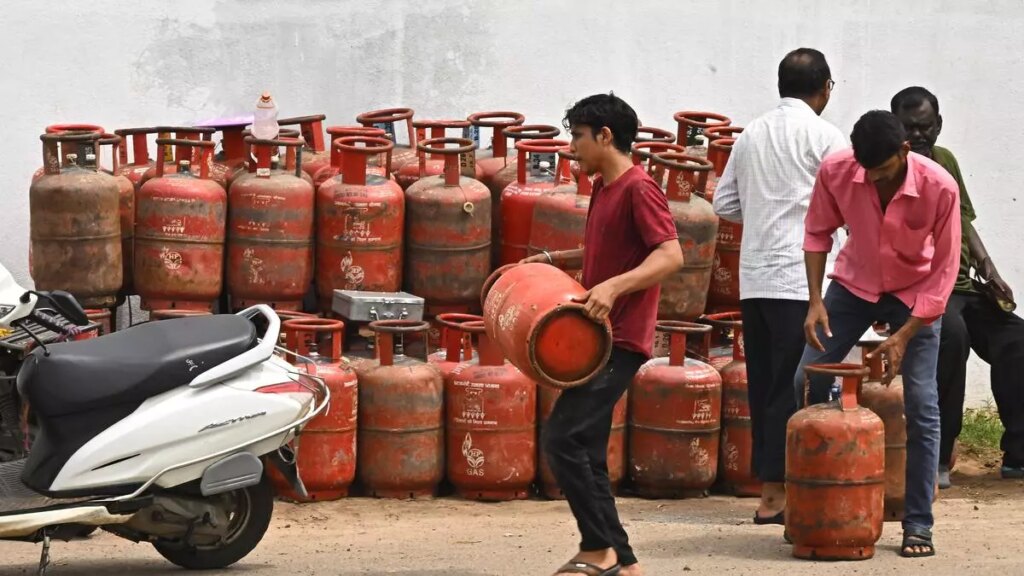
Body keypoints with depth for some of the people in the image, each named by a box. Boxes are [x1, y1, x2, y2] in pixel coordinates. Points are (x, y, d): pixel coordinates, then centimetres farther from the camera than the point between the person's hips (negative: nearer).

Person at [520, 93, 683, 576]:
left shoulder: (638, 189, -13)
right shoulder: (602, 188, 16)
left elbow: (670, 255, -23)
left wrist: (614, 286, -34)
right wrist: (551, 260, 19)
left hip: (620, 342, -10)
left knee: (562, 438, -15)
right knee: (585, 453, 9)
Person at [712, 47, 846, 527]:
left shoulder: (752, 135, 13)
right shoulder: (824, 136, -5)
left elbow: (724, 203, 16)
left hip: (754, 278, 6)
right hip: (798, 276, -6)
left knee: (763, 384, 9)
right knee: (792, 387, -4)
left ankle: (770, 486, 11)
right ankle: (776, 495, -7)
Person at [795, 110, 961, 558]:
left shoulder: (940, 188, -29)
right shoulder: (835, 172, -23)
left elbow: (943, 271, -20)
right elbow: (817, 233, -5)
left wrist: (903, 337, -25)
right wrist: (816, 301, -14)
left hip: (914, 293, -2)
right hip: (854, 283, 3)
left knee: (921, 403, -9)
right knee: (808, 381, -5)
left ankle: (918, 525, -2)